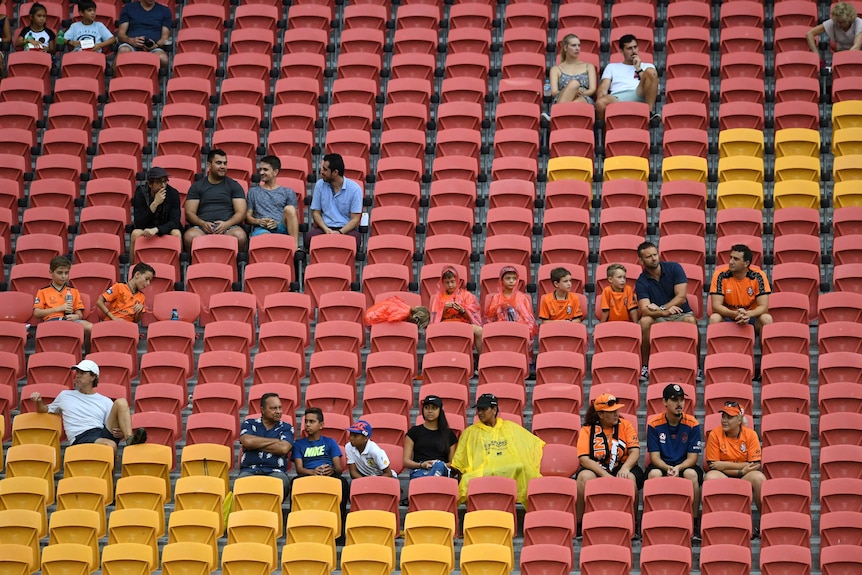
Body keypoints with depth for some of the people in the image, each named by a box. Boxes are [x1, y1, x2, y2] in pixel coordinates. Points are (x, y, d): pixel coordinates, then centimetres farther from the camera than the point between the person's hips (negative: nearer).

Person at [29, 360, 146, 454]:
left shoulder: (105, 402, 23)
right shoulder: (65, 396, 25)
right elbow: (46, 410, 32)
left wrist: (120, 433, -8)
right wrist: (39, 402, 9)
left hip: (103, 434, 3)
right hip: (81, 438, -3)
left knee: (121, 402, -20)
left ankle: (129, 439, -36)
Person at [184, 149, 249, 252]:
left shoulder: (234, 185, 16)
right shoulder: (197, 186, 17)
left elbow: (241, 212, 7)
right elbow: (189, 213, 9)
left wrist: (226, 224, -13)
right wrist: (202, 223, -12)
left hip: (228, 226, 0)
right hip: (203, 227, 0)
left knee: (240, 236, -35)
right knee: (189, 236, -35)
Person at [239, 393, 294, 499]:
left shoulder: (286, 428, 17)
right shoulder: (249, 424, 18)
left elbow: (284, 448, -4)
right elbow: (247, 441, -5)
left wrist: (256, 444, 1)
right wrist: (275, 441, 3)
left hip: (275, 471, 0)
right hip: (249, 470, 0)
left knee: (282, 481, -37)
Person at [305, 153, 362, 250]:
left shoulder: (354, 189, -3)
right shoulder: (320, 185, 7)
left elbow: (355, 219, -3)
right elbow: (316, 213, 10)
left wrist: (340, 232, -20)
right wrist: (326, 230, -10)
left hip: (347, 229, -2)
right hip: (325, 227, 2)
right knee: (309, 238, -34)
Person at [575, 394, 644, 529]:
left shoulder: (625, 425, 7)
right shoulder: (588, 430, 2)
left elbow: (635, 452, -3)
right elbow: (584, 458, -10)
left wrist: (625, 468, -25)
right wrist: (605, 475, -24)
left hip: (621, 468, 1)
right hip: (595, 469, -1)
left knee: (629, 477, -33)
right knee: (585, 477, -33)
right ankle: (580, 525, -23)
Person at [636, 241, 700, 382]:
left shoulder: (674, 268, -3)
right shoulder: (641, 282, -6)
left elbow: (681, 297, -10)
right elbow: (645, 309, -20)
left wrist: (660, 308, -18)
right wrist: (665, 312, -39)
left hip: (681, 314, 0)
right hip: (658, 318, 0)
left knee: (691, 320, -35)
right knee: (645, 321, -34)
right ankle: (645, 366, -21)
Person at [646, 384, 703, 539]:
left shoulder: (692, 424, -6)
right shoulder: (654, 424, -6)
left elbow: (693, 457, -6)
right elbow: (654, 456, -7)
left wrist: (678, 468, -27)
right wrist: (668, 468, -28)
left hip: (684, 466, 0)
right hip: (661, 466, 0)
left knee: (692, 474, -34)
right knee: (654, 474, -35)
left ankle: (694, 523, -24)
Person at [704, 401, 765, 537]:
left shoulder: (750, 434, -2)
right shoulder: (715, 434, -3)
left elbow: (755, 465, -8)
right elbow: (713, 466, -7)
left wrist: (725, 465, -14)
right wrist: (741, 471, -16)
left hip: (745, 477, 0)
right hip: (723, 476, 0)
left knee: (758, 477, -32)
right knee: (711, 477, -34)